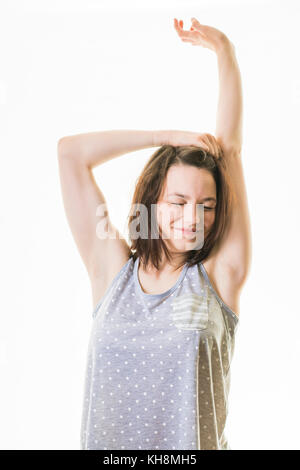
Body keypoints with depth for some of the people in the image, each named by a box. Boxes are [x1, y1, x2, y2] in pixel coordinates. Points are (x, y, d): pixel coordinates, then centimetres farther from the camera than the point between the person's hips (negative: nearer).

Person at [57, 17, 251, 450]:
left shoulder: (218, 276, -5)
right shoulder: (112, 270, -2)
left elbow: (229, 152, -5)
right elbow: (70, 151, -2)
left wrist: (225, 52, -2)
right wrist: (172, 137, -1)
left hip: (199, 444, -1)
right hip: (104, 444, 1)